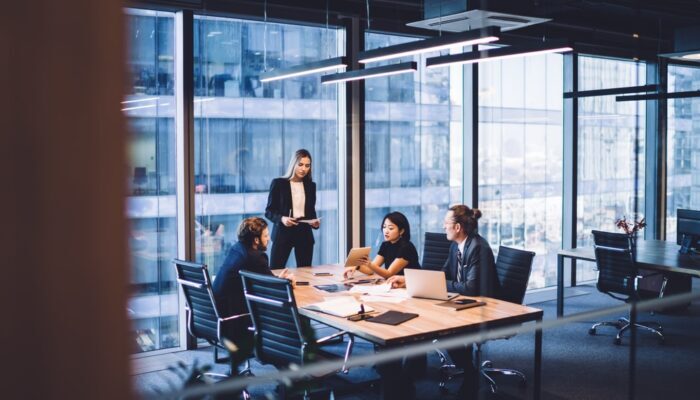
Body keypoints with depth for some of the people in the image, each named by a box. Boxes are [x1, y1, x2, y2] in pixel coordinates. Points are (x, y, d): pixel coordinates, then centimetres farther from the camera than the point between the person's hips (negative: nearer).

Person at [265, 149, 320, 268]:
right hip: (283, 233, -3)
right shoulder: (278, 183, -1)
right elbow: (269, 211, -1)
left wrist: (315, 222, -6)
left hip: (304, 234, 4)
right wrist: (281, 218, -19)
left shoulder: (311, 185, 11)